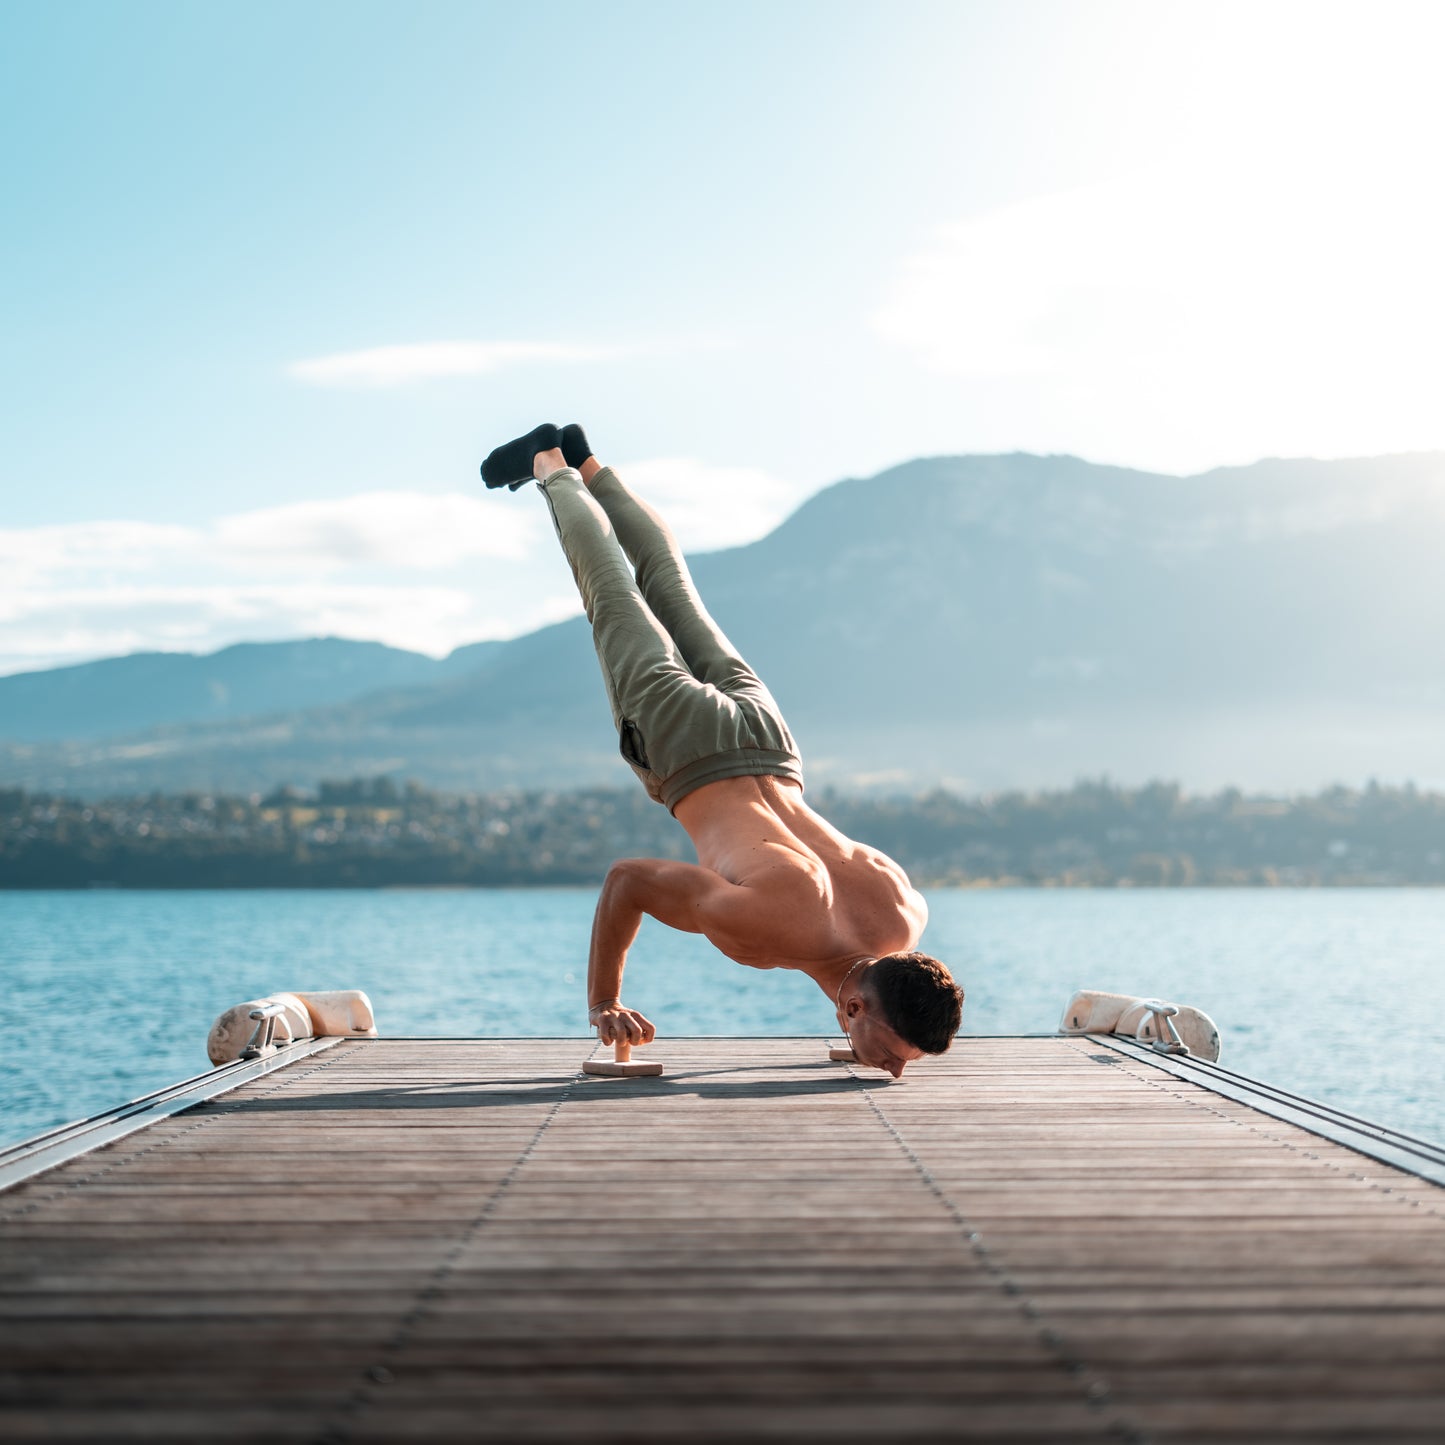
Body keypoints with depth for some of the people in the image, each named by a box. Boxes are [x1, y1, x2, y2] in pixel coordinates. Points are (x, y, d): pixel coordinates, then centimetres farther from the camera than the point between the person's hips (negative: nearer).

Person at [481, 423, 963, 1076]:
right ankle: (553, 469, 44)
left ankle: (587, 466, 49)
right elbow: (625, 879, -30)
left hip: (768, 746, 4)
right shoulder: (767, 924, -40)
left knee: (670, 585, 29)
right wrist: (603, 1004, -22)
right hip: (688, 750, -4)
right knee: (615, 598, 23)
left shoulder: (902, 922, -25)